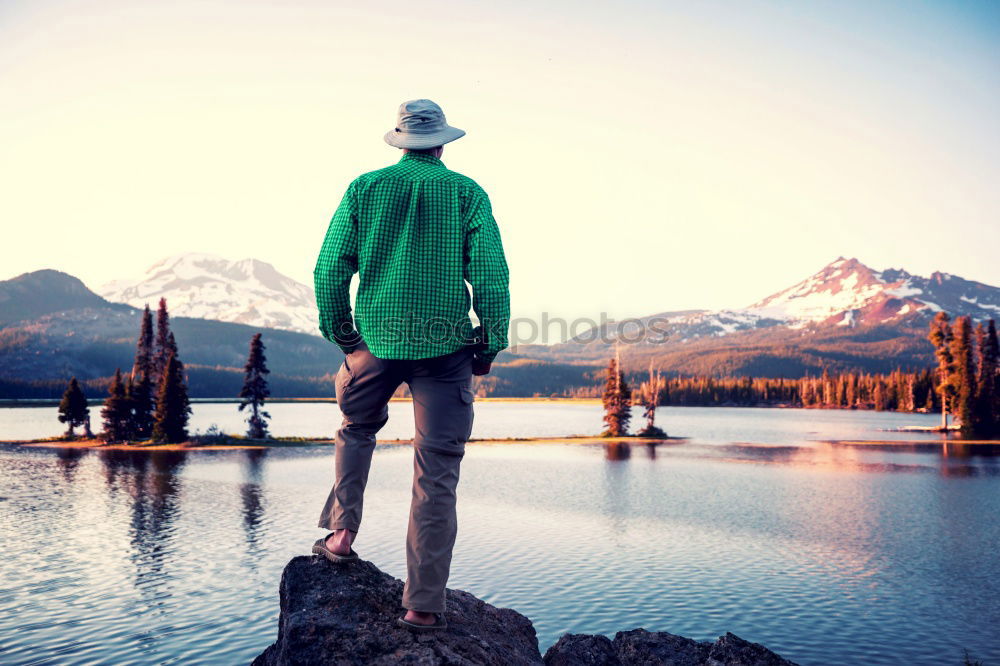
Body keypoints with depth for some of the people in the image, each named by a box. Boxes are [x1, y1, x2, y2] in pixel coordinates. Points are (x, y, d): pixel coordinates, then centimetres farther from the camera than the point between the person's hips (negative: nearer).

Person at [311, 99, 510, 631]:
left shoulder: (364, 187, 4)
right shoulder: (466, 192, 1)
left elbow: (329, 270, 1)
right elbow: (491, 276, -6)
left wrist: (339, 332, 14)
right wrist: (491, 344, 3)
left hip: (376, 340, 2)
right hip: (445, 346, -2)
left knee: (356, 430, 30)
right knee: (436, 475, 2)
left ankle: (342, 534, 27)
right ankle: (423, 605, 5)